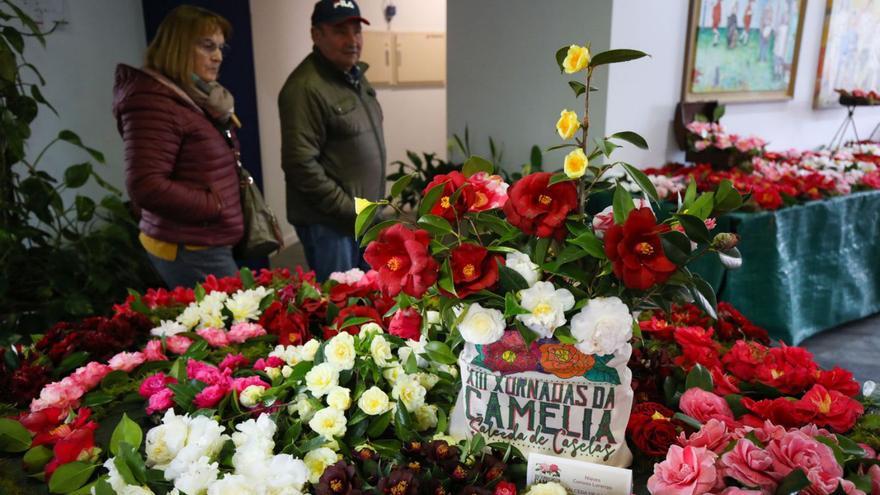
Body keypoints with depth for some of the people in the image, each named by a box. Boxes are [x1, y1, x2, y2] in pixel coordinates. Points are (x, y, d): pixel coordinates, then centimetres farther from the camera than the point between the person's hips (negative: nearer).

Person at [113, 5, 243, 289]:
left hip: (206, 245, 10)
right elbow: (146, 187, -26)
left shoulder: (192, 97, 13)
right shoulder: (153, 103, -19)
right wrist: (214, 205, -18)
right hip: (191, 251, -10)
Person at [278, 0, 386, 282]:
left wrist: (372, 208, 16)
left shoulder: (356, 76, 11)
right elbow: (301, 165, -23)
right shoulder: (306, 88, -18)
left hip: (364, 216, 9)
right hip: (329, 221, -9)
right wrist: (351, 211, -18)